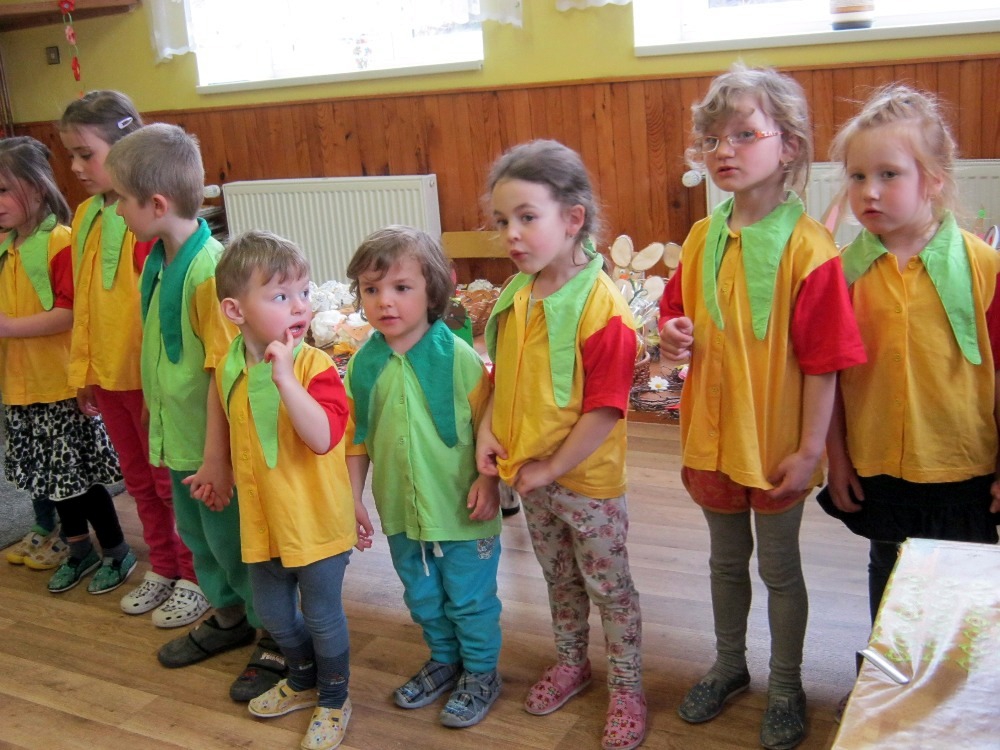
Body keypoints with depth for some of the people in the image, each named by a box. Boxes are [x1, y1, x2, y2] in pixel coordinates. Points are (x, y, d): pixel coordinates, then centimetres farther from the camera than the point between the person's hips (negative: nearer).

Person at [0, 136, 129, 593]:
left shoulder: (61, 242, -17)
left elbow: (71, 313, -23)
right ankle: (78, 549, 34)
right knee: (52, 473, 17)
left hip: (62, 383, -7)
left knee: (78, 474, 3)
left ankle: (117, 552, 21)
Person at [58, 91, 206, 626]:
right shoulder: (86, 216, 6)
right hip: (107, 376, 7)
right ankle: (162, 568, 36)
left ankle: (194, 578, 24)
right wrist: (82, 371, 14)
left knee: (170, 481, 7)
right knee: (139, 480, 19)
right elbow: (83, 304, 12)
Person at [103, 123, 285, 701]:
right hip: (180, 437, 8)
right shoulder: (159, 261, 1)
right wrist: (166, 426, 13)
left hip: (213, 443, -8)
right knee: (197, 536, 23)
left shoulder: (210, 271, -26)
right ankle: (230, 617, 45)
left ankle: (277, 641, 27)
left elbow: (224, 372, -24)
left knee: (233, 543, 8)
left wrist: (214, 456, -21)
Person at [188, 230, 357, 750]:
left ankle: (334, 701, 35)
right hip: (262, 517, 6)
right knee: (274, 614, 23)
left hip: (315, 520, -6)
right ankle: (303, 682, 49)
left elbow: (323, 438, -35)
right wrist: (216, 466, 18)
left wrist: (284, 376, -39)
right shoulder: (230, 369, -4)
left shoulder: (315, 367, -22)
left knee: (322, 617, 11)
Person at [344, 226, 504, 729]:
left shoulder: (458, 357, -17)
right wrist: (353, 497, 4)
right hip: (401, 510, 5)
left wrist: (488, 480, -19)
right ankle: (444, 659, 47)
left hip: (460, 509, -4)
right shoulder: (364, 364, -4)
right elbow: (357, 438, 5)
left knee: (470, 598, 12)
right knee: (422, 598, 23)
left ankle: (481, 673, 35)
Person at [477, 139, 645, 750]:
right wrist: (489, 429, -4)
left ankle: (627, 688, 29)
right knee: (559, 577, 24)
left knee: (609, 585, 11)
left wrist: (552, 468, -18)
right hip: (530, 474, 7)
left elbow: (605, 409, -23)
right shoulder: (517, 298, -1)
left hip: (587, 479, -7)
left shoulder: (602, 306, -23)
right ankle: (572, 662, 46)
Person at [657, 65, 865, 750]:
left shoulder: (808, 248, -18)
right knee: (727, 559, 22)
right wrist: (672, 335, -9)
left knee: (779, 566, 13)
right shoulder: (702, 239, 0)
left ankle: (786, 687, 35)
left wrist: (809, 450, -16)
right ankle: (729, 665, 43)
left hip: (775, 440, -5)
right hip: (711, 435, 5)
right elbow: (677, 311, 14)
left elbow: (823, 362, -17)